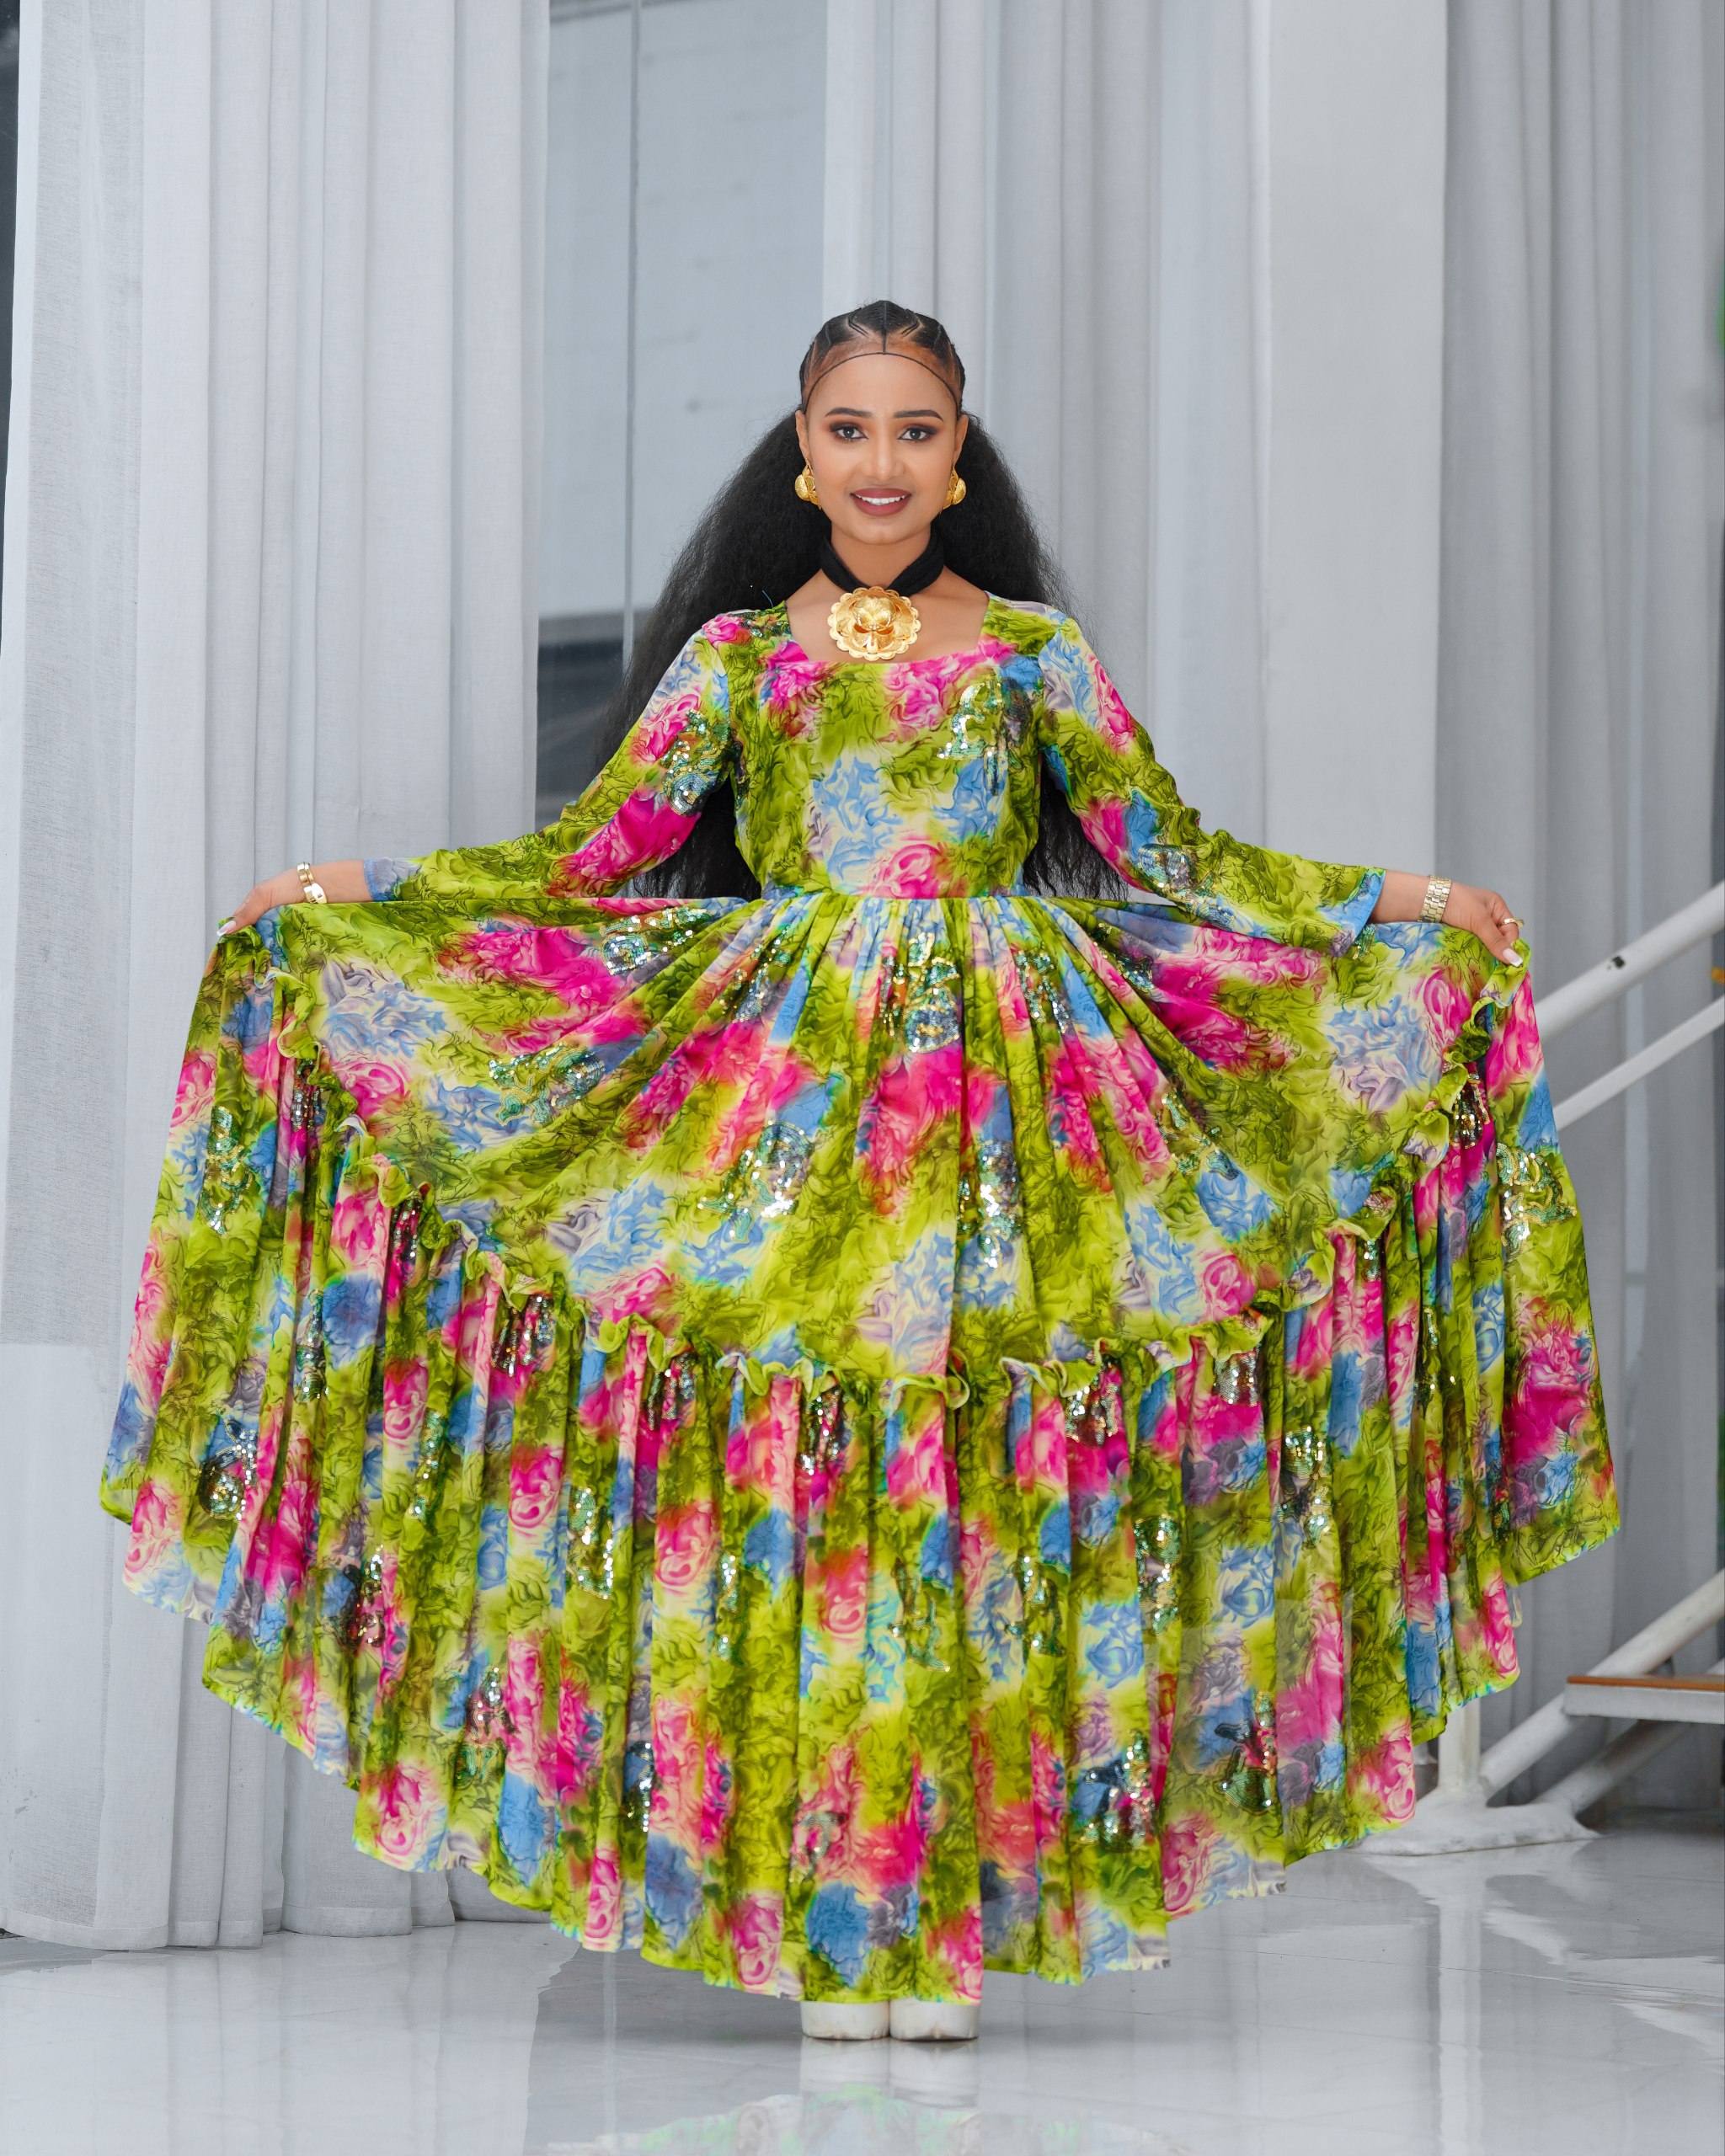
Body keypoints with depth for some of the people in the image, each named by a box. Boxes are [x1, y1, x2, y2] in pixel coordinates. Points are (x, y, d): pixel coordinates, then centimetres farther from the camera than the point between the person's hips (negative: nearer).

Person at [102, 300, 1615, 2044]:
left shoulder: (1031, 650, 9)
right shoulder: (737, 655, 10)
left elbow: (1173, 858, 8)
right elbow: (592, 854, 8)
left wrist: (1399, 910, 0)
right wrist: (355, 897, 3)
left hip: (1000, 1087, 0)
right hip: (783, 1088, 0)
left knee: (977, 1477, -4)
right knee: (787, 1474, -5)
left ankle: (949, 1921, 1)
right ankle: (824, 1933, 1)